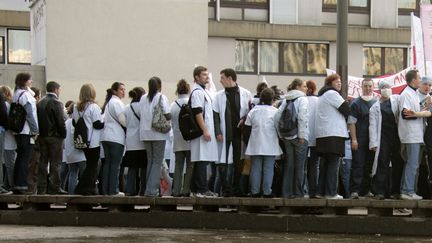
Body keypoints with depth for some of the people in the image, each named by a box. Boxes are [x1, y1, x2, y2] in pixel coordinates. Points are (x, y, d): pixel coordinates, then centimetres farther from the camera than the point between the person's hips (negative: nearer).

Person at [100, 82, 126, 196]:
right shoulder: (117, 102, -8)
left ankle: (105, 189, 7)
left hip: (105, 136, 9)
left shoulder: (108, 102, 20)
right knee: (115, 164, -6)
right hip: (116, 137, -9)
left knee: (107, 163, 8)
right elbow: (123, 120, -14)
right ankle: (113, 190, -6)